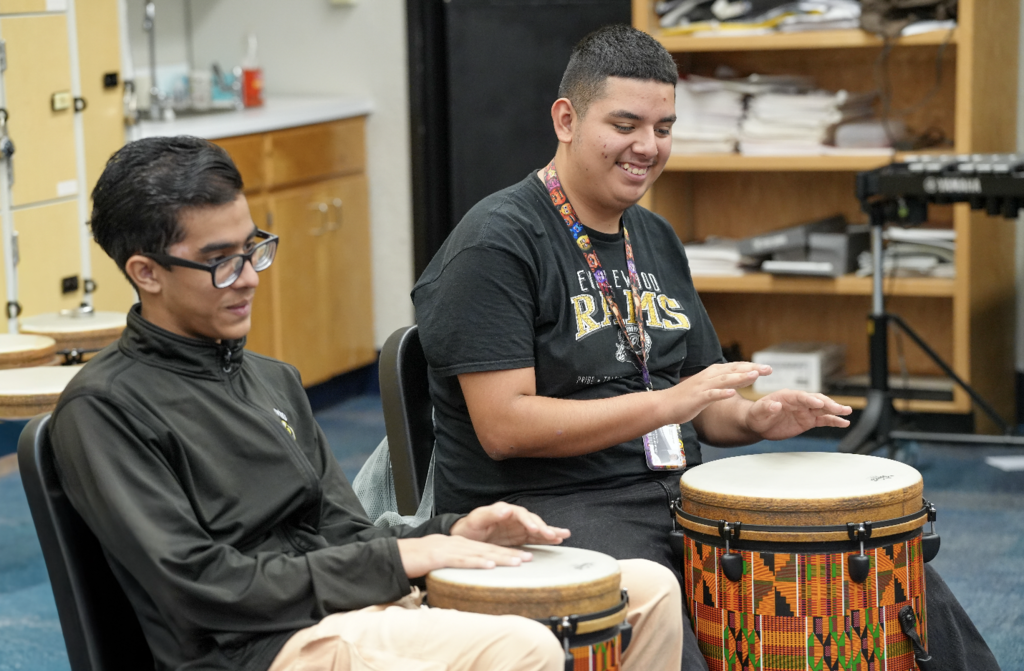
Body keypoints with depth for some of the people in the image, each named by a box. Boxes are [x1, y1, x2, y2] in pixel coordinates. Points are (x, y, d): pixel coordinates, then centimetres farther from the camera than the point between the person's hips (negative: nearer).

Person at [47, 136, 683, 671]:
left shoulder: (272, 379, 20)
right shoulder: (104, 408, -7)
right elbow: (199, 585, -15)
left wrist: (446, 535, -1)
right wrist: (395, 560, -13)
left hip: (369, 604, 9)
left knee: (649, 589, -1)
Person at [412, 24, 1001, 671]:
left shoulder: (656, 238, 16)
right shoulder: (496, 244, -10)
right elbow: (504, 428, -18)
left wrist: (753, 418, -1)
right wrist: (666, 403, -22)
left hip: (682, 493, 7)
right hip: (550, 508, -7)